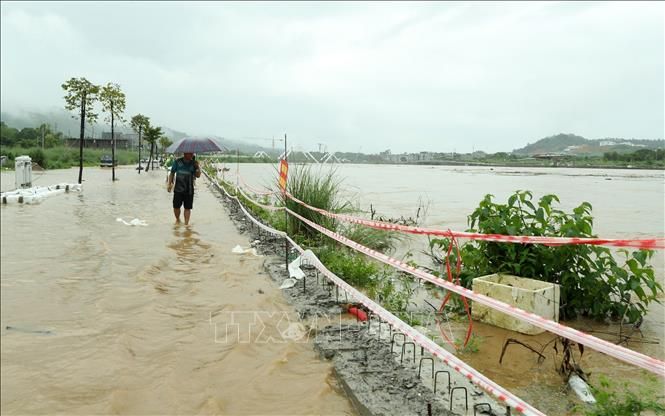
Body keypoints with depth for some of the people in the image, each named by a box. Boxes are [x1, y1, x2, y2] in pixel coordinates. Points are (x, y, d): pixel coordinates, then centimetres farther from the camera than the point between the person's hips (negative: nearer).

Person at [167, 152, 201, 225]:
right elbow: (172, 173, 7)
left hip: (189, 190, 0)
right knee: (176, 207, 3)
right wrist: (170, 184, 0)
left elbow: (198, 175, -5)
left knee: (187, 208, 2)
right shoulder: (177, 162, 0)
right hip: (178, 189, 0)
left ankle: (186, 223, 10)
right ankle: (177, 219, 29)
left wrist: (197, 167, -20)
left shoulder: (193, 163, 1)